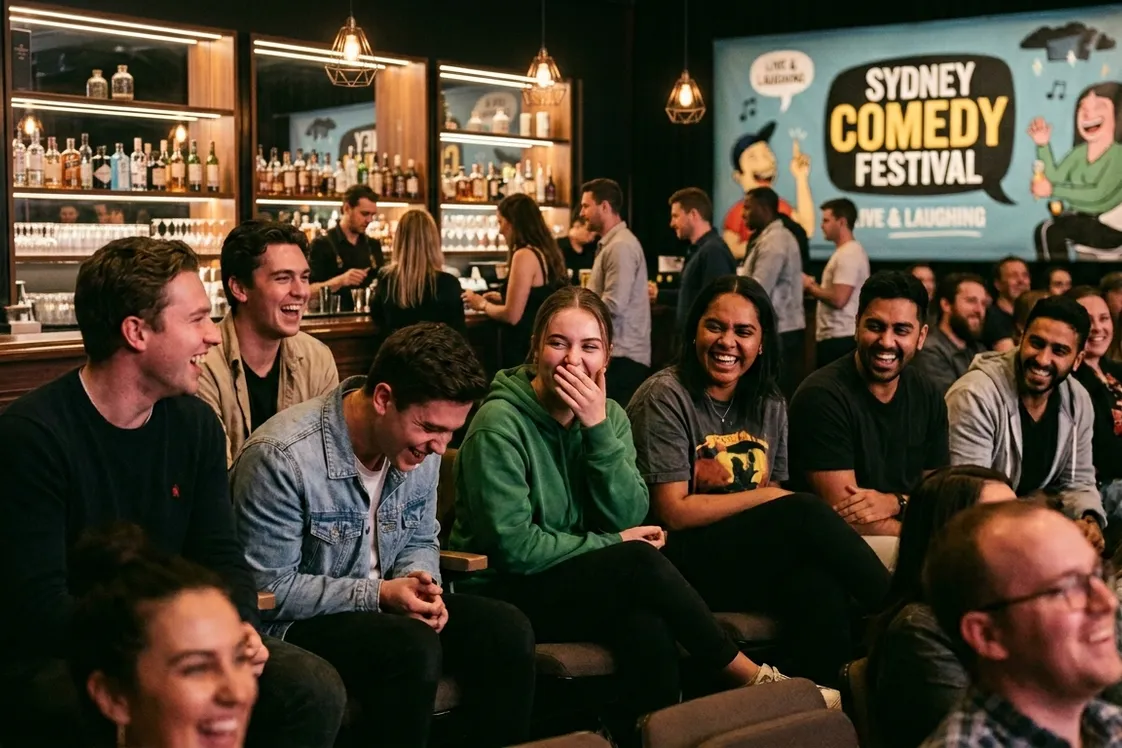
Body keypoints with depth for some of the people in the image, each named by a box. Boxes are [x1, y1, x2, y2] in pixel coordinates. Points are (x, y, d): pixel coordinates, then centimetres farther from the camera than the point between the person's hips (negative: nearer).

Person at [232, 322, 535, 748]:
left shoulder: (418, 444, -2)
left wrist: (421, 583, -10)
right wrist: (377, 595, -23)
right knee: (414, 649, -32)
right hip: (295, 622, -7)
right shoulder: (282, 457, -24)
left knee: (507, 632, -12)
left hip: (383, 604, 7)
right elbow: (268, 589, -20)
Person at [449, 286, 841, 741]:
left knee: (647, 624, -30)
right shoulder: (499, 425, -15)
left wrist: (600, 429, -17)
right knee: (640, 562, -27)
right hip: (505, 593, -5)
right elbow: (512, 546, -19)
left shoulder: (609, 415, 4)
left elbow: (629, 519, -6)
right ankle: (752, 678, -12)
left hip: (581, 580, 5)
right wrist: (612, 546, -13)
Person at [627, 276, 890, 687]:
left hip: (751, 558, 5)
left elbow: (775, 495, 8)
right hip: (680, 558, -5)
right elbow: (673, 512, -11)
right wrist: (765, 496, -10)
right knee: (806, 513, -25)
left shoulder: (769, 404, 12)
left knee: (818, 584, -30)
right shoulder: (665, 397, -7)